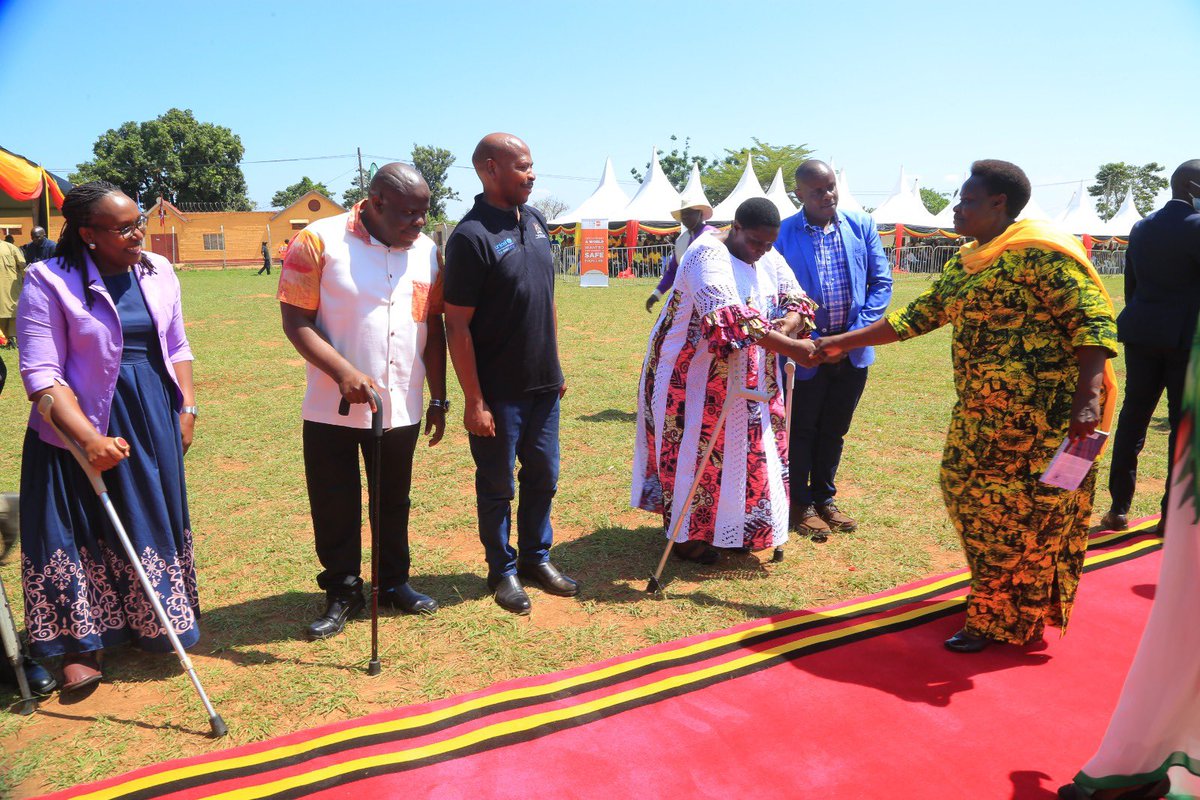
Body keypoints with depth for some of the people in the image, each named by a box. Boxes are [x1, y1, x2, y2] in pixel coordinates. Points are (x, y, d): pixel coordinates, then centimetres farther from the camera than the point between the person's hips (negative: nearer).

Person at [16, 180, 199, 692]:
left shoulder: (158, 271, 3)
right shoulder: (49, 282, -13)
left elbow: (177, 348, 11)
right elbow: (42, 374, -17)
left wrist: (187, 409, 5)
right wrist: (90, 438, -25)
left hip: (154, 419, 5)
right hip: (82, 425, -4)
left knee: (154, 523, 13)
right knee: (87, 529, 1)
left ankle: (153, 626, 33)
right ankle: (83, 644, 19)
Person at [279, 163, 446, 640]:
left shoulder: (427, 251, 5)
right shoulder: (320, 241, -8)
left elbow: (433, 327, 10)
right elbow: (296, 320, -10)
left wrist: (439, 398, 10)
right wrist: (344, 373, -22)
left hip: (401, 408, 3)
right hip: (332, 408, -3)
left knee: (394, 503, 15)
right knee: (335, 507, 7)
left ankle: (394, 583, 33)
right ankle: (342, 593, 25)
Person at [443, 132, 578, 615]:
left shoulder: (534, 220, 8)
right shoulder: (471, 236, -15)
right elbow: (457, 325, -16)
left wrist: (556, 367, 15)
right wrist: (473, 401, -17)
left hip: (543, 385, 7)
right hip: (498, 392, -7)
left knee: (543, 475, 16)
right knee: (497, 484, 9)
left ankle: (536, 558, 34)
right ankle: (503, 570, 26)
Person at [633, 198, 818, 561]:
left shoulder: (769, 258, 2)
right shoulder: (708, 256, -24)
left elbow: (795, 299, -3)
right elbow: (730, 317, -37)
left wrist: (785, 327, -27)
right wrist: (788, 347, -40)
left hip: (746, 375, 8)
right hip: (693, 372, -7)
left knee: (744, 447, 13)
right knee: (696, 449, 2)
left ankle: (732, 525, 29)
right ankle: (685, 533, 17)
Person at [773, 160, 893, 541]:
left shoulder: (861, 225, 1)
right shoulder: (783, 234, -9)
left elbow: (881, 281, 2)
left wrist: (858, 333, -10)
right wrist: (809, 343, -16)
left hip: (853, 349, 4)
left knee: (834, 430, 17)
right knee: (802, 431, 10)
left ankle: (824, 498, 34)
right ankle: (801, 504, 27)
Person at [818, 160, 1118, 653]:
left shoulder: (1039, 252, -12)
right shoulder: (965, 263, 14)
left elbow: (1094, 319, -16)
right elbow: (919, 315, 19)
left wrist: (1087, 396, -27)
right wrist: (843, 342, 18)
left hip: (1039, 416, -9)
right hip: (980, 412, 9)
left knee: (1018, 514, 0)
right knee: (969, 495, 14)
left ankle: (1000, 621, 16)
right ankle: (994, 601, 32)